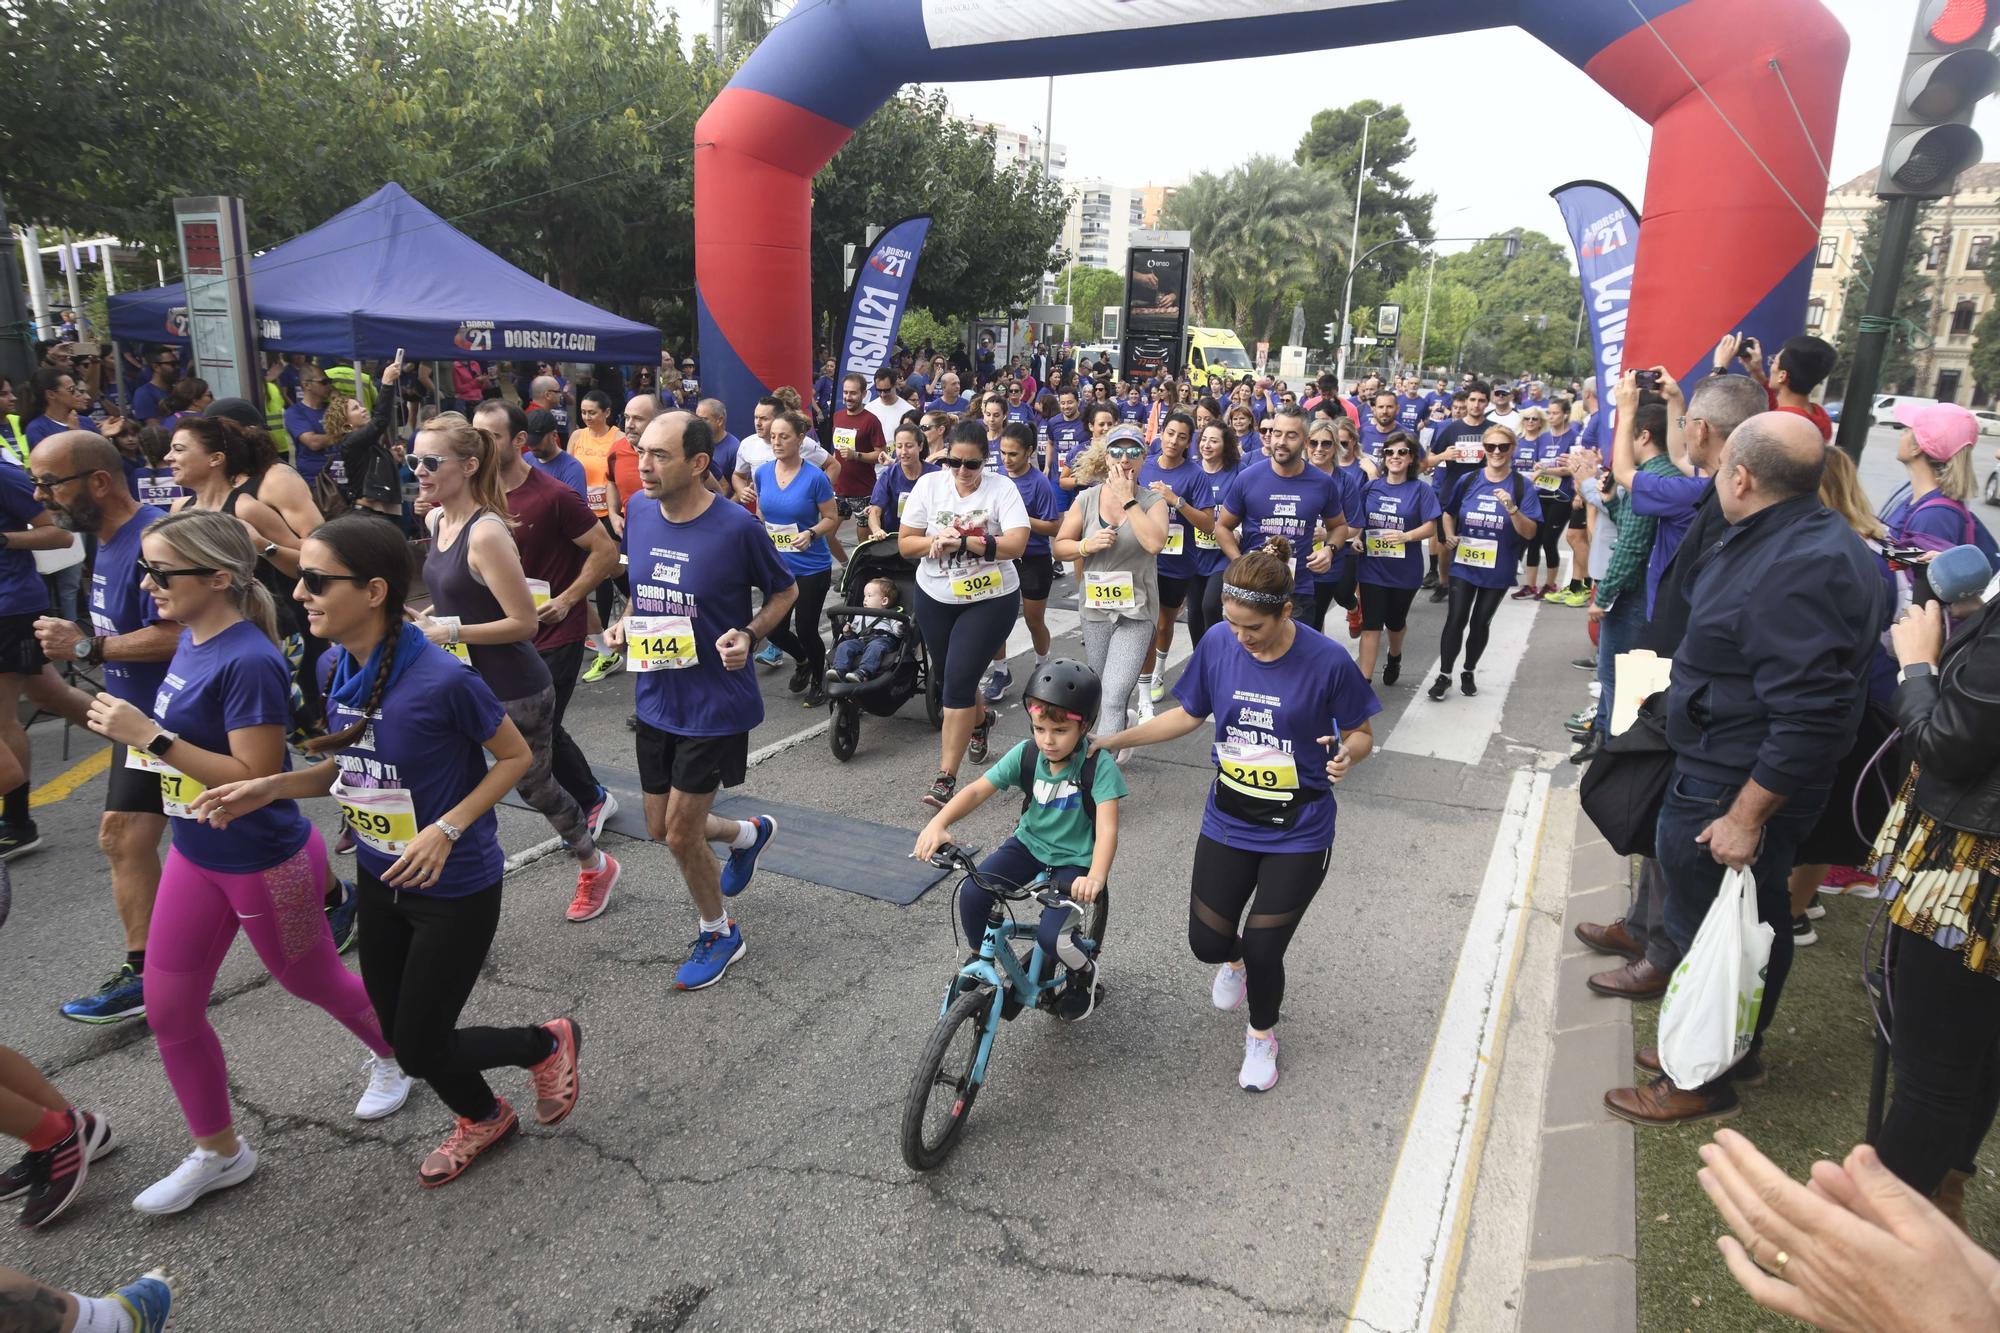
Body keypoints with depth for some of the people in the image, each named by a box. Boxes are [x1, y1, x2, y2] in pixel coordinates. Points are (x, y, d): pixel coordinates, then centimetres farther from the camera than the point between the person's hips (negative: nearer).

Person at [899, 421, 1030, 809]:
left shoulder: (1002, 489, -10)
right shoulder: (929, 485, -3)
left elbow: (1016, 544, -22)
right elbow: (905, 543, -3)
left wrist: (962, 539, -28)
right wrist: (938, 540, -22)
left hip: (990, 600, -4)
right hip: (935, 598, 4)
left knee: (957, 683, -12)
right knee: (946, 677, 18)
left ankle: (945, 779, -4)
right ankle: (979, 720, 53)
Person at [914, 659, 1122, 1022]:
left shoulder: (1098, 767, -23)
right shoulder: (1026, 754, -12)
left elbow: (1107, 828, -33)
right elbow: (977, 790, -18)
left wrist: (1096, 877, -52)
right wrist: (938, 823, -36)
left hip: (1075, 860, -4)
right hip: (1029, 844, 4)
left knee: (1051, 936, -24)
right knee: (972, 893, -20)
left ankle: (1086, 969, 13)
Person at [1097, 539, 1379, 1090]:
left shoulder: (1327, 661, -20)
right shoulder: (1217, 643, -11)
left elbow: (1361, 734, -6)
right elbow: (1188, 713, 4)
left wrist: (1346, 755, -30)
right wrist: (1114, 740, -4)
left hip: (1298, 833, -3)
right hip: (1228, 821, 3)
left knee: (1262, 949, 0)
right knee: (1207, 942, 7)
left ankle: (1262, 1036, 35)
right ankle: (1235, 960, 48)